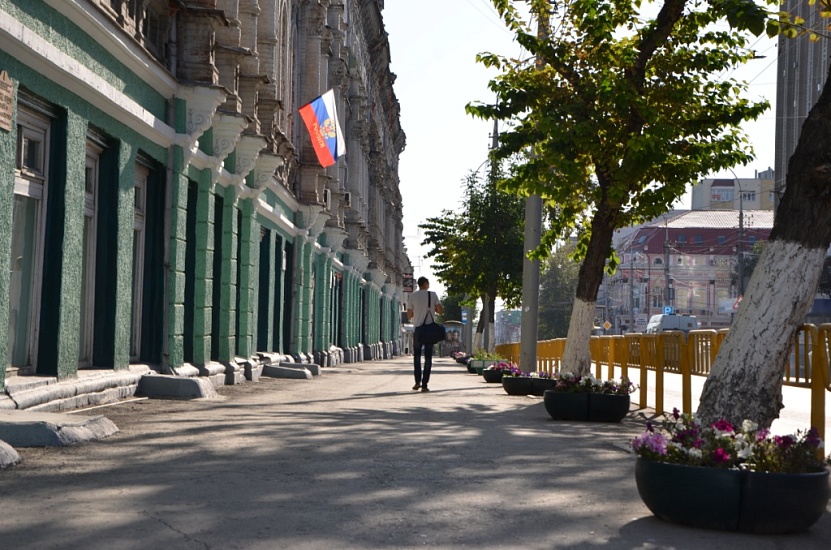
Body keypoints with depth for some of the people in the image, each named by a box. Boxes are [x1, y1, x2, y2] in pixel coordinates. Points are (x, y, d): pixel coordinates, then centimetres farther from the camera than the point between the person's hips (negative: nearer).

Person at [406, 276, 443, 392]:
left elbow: (409, 315, 2)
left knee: (417, 355, 15)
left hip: (417, 329, 0)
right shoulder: (433, 295, 0)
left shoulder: (413, 296, 1)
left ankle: (418, 381, 3)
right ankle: (424, 384, -2)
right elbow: (440, 310, -5)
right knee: (428, 357, 3)